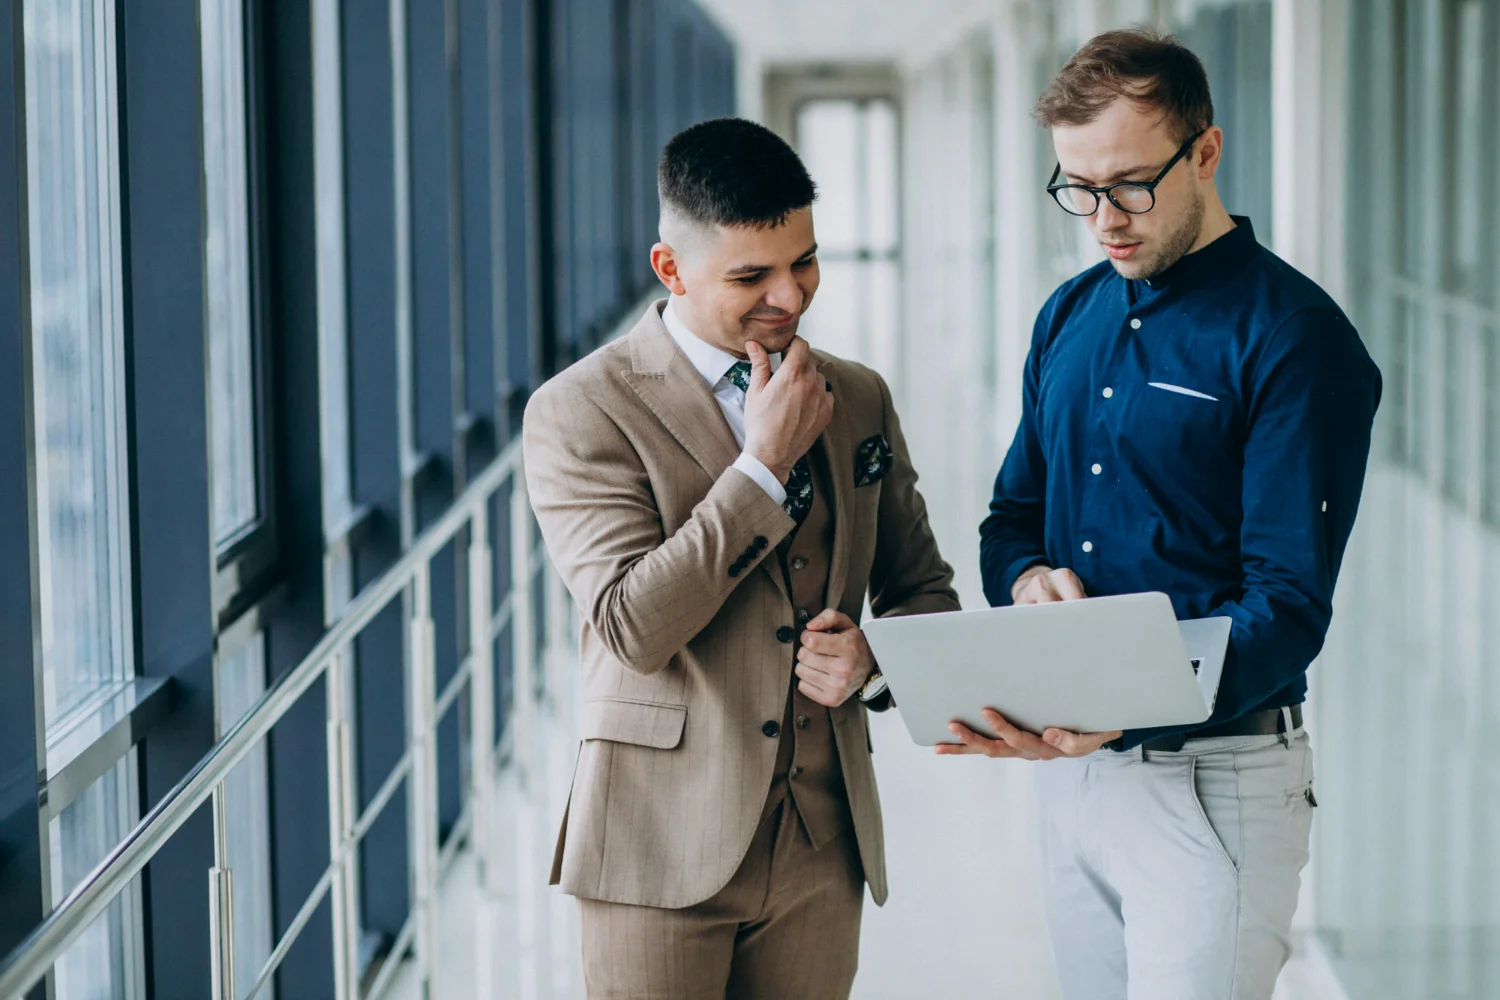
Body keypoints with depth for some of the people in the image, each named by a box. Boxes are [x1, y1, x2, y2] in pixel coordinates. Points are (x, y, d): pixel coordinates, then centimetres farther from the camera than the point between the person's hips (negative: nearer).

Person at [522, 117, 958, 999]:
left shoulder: (859, 399, 11)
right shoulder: (581, 411, -6)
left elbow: (926, 590, 19)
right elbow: (634, 627, -16)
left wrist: (875, 656, -4)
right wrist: (765, 464, -14)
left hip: (825, 849, 4)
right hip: (662, 854, -4)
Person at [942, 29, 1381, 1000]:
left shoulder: (1295, 338, -12)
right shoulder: (1070, 316, 11)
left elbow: (1288, 604, -17)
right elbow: (1012, 511, 19)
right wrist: (1028, 575, -6)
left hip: (1214, 781, -7)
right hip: (1070, 771, 7)